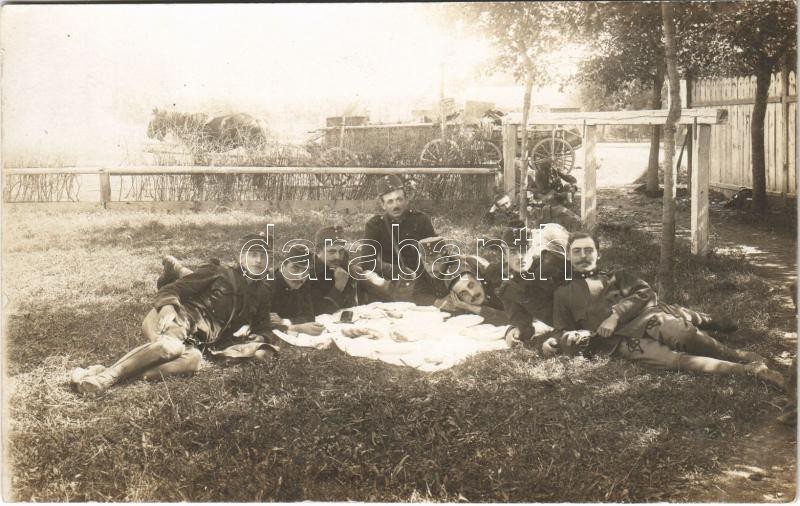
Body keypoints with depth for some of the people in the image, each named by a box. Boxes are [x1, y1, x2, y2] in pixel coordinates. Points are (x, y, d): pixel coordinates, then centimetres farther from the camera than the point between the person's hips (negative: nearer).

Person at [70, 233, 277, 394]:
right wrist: (168, 306, -18)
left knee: (193, 359, -37)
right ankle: (107, 375, -41)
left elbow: (263, 327, 30)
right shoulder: (218, 273, 11)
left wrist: (260, 337, 4)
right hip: (183, 317, -2)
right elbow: (172, 289, 5)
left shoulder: (262, 294, 22)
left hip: (200, 342, 2)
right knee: (172, 345, -40)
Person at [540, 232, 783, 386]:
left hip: (644, 319, 2)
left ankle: (744, 356, -17)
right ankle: (749, 370, -30)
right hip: (620, 342, -2)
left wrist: (616, 315, -8)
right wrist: (556, 343, -2)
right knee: (673, 359, -28)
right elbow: (564, 333, 22)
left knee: (683, 334, -32)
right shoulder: (563, 294, 22)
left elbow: (645, 293, 7)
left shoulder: (616, 276, 23)